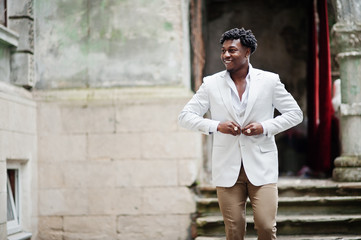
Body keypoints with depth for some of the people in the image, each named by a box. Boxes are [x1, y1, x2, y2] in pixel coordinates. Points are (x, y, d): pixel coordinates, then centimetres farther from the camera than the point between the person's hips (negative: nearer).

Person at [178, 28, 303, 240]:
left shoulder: (269, 81, 3)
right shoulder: (211, 84, 5)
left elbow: (295, 114, 7)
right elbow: (185, 116, 4)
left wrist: (265, 127, -9)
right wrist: (216, 126, -13)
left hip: (262, 167, -1)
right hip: (227, 168, 1)